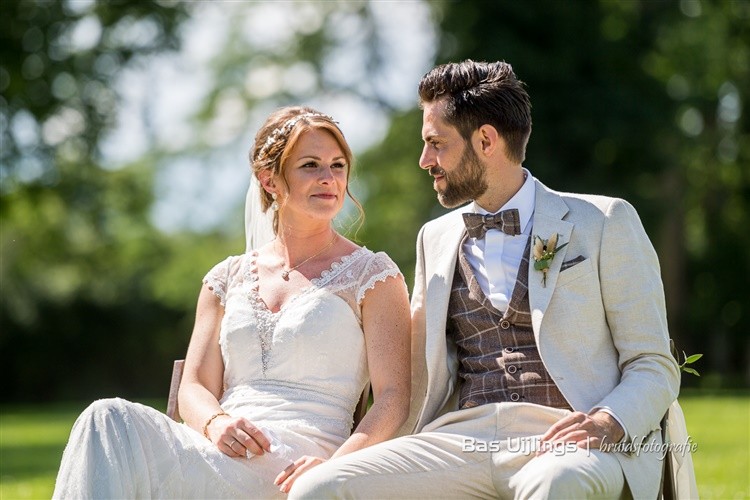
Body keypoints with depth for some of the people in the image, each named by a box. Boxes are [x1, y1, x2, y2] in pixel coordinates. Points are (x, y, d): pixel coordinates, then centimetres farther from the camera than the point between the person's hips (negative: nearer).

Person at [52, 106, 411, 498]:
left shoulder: (371, 275, 11)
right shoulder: (228, 278, 23)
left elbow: (393, 396, 1)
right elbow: (195, 388, 17)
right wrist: (216, 423, -10)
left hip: (292, 466, -4)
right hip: (224, 452, 4)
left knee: (112, 422, -30)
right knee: (107, 420, -32)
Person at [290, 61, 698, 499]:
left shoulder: (605, 223, 9)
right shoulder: (435, 239, 24)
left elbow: (654, 367, 5)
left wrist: (609, 423, -15)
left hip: (563, 440, -4)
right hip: (463, 438, 4)